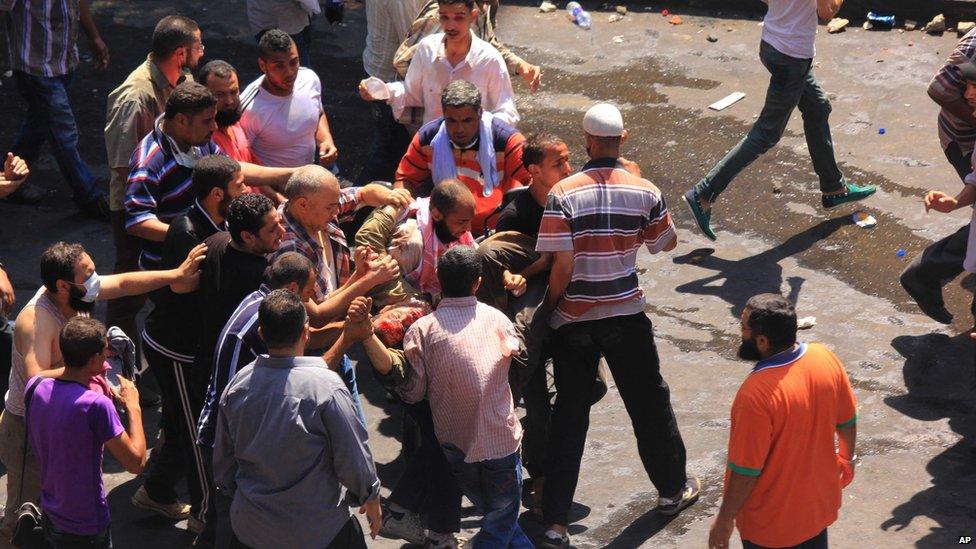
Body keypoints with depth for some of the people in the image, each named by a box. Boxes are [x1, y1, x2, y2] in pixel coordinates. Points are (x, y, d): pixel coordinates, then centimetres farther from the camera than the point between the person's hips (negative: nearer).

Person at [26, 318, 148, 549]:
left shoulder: (36, 387, -8)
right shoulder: (96, 405, -28)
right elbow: (136, 462, -20)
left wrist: (88, 381, 6)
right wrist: (133, 407, -10)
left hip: (50, 518, 6)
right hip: (86, 530, -6)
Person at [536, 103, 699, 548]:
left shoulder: (563, 194, -15)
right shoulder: (644, 191, -8)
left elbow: (562, 266, -17)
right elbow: (668, 243, 9)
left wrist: (549, 306, 0)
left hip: (573, 321, -1)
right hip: (626, 314, 1)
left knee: (569, 415, 8)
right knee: (649, 402, 19)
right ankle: (673, 488, 36)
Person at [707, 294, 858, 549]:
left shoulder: (756, 394, -34)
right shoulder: (826, 358, -14)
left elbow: (745, 471, -25)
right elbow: (848, 422, 2)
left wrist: (724, 519, -11)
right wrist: (847, 459, 21)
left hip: (771, 522, -6)